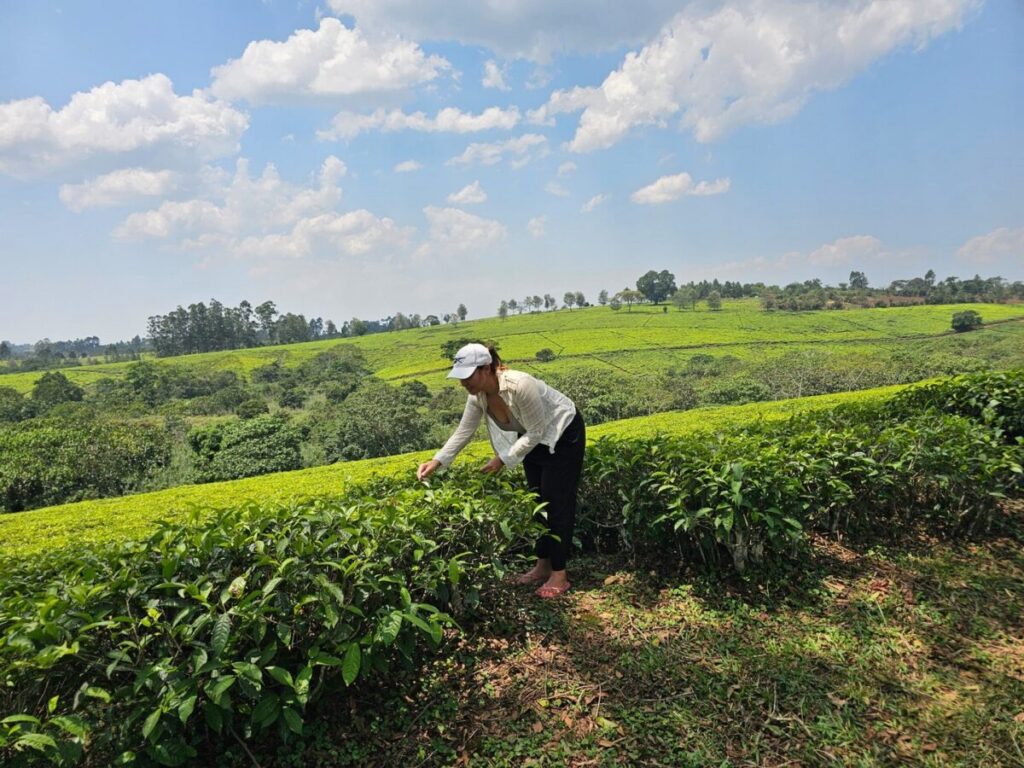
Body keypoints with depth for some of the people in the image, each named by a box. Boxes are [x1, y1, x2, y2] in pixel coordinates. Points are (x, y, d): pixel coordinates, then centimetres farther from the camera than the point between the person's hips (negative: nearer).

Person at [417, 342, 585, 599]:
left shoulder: (520, 386, -38)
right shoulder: (478, 396, -15)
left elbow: (536, 431, -29)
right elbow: (463, 432, -7)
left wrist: (503, 459, -26)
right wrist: (436, 462, -15)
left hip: (563, 435, -7)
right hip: (535, 439, 8)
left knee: (556, 501, -5)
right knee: (537, 500, 12)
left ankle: (559, 575, 5)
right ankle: (543, 565, 24)